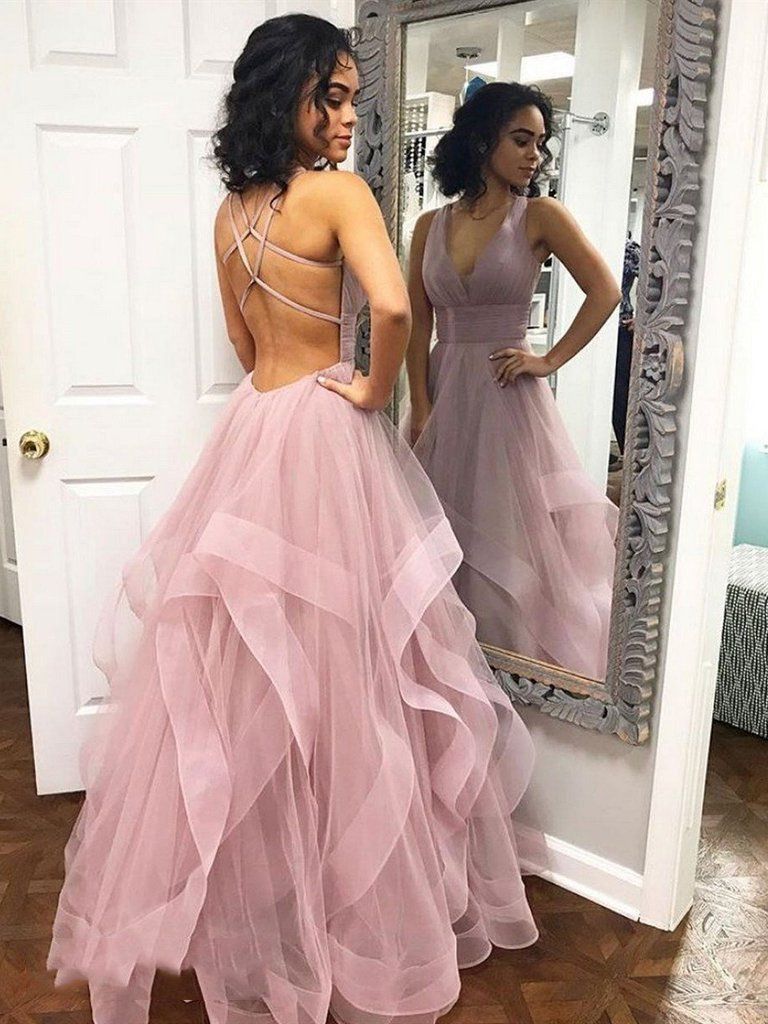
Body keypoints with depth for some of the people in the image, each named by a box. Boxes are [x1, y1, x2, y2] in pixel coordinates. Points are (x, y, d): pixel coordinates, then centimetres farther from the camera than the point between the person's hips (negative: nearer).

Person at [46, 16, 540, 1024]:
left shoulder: (230, 209, 11)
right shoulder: (337, 191, -12)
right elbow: (391, 307, -27)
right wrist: (374, 392, -11)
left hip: (249, 431, 7)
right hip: (326, 437, -7)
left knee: (242, 672, 15)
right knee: (336, 676, 4)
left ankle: (245, 882, 34)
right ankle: (353, 902, 23)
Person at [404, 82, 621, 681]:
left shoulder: (540, 216, -1)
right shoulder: (431, 226, 6)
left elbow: (605, 292, -3)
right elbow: (418, 323, 4)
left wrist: (551, 362, -8)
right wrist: (420, 409, -5)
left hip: (506, 395, -3)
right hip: (443, 391, 3)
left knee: (510, 533, 2)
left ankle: (514, 651, 18)